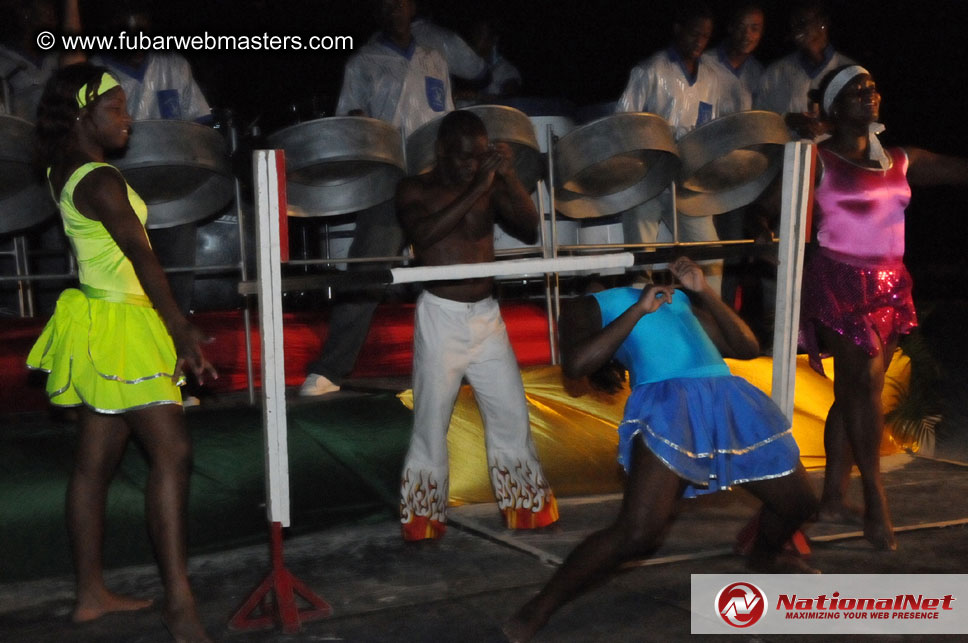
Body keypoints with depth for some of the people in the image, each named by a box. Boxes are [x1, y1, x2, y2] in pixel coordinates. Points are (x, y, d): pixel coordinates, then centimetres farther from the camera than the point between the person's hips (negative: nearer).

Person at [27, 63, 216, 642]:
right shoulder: (99, 181, -17)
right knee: (173, 452, -12)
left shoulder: (64, 172, 8)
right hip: (121, 331, -10)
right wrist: (183, 331, -22)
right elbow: (143, 257, -21)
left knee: (96, 462, 13)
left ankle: (92, 593, 21)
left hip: (98, 327, 10)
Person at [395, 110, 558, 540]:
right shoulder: (415, 190, -3)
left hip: (486, 315, 4)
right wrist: (477, 189, -25)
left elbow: (529, 230, -1)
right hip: (441, 315, -4)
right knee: (431, 422, 0)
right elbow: (425, 233, -23)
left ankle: (526, 507, 21)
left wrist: (508, 179, -13)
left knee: (512, 416, 7)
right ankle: (423, 519, 12)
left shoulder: (490, 187, 8)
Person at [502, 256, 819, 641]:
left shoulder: (682, 300, 29)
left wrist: (704, 291, 14)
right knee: (636, 534, -21)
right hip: (667, 404, -6)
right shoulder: (589, 307, 15)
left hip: (730, 399, 6)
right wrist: (638, 310, -4)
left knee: (798, 503, 19)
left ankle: (764, 557, 52)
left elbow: (747, 347, 23)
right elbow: (575, 365, -6)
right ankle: (539, 608, -4)